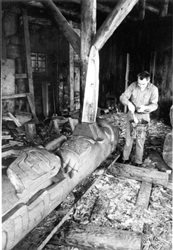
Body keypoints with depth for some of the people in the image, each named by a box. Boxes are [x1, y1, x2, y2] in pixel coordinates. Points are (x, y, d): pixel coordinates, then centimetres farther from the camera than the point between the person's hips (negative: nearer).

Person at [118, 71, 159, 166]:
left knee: (140, 140, 2)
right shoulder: (133, 85, -8)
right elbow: (123, 97, -10)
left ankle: (138, 163, 17)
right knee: (128, 138, 10)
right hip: (131, 115, 2)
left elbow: (154, 105, -14)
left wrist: (145, 107, -35)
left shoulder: (153, 89, -11)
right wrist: (129, 103, -31)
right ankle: (125, 158, 26)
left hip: (143, 117, -2)